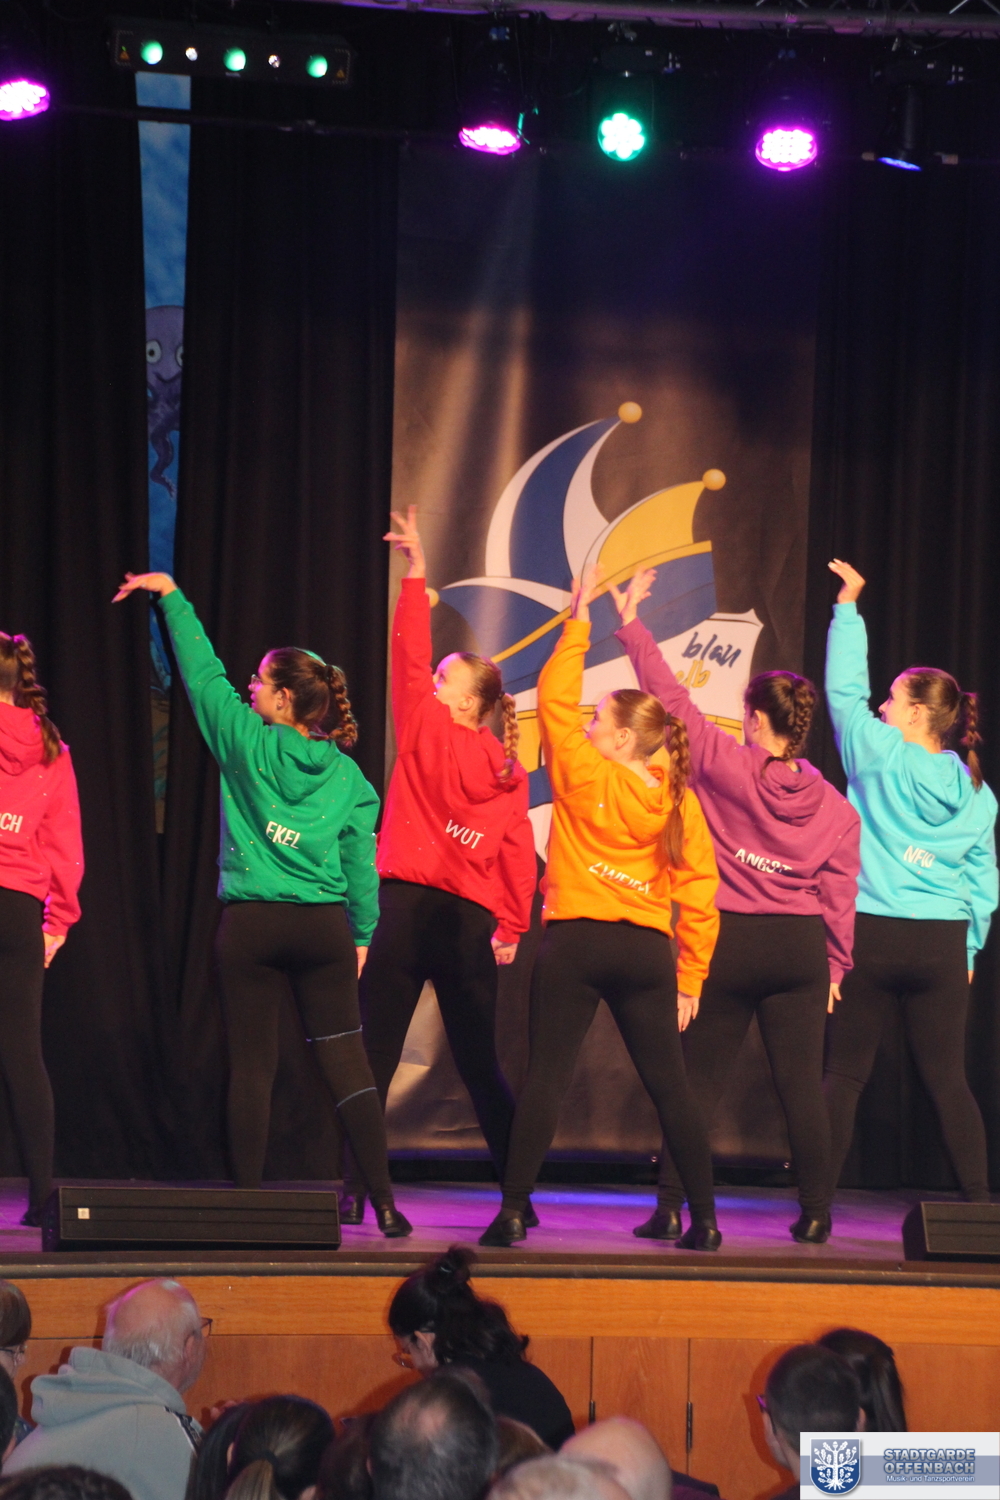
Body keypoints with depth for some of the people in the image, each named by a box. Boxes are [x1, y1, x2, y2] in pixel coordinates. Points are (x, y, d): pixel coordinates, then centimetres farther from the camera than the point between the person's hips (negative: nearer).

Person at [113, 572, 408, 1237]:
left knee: (253, 1066, 3)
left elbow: (203, 672, 6)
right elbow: (361, 863, 6)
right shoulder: (346, 774, 4)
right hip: (324, 928, 2)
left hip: (250, 926, -2)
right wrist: (361, 936, 16)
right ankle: (384, 1202, -2)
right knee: (347, 1062, 3)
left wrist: (171, 594, 16)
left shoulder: (250, 744, -4)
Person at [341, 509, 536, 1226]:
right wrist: (511, 929, 8)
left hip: (406, 905, -4)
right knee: (481, 1064, 10)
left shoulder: (428, 732, -3)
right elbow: (518, 854, 2)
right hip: (472, 922, 4)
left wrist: (417, 574, 1)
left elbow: (409, 660, -1)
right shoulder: (510, 772, 5)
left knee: (375, 1057, -2)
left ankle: (356, 1190, -8)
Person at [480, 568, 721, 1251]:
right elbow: (700, 893, 3)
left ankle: (514, 1212, -7)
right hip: (647, 951, 3)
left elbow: (554, 697, 0)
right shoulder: (679, 802, 3)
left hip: (576, 942, -3)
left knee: (547, 1077, -2)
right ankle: (705, 1219, 5)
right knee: (670, 1086, 7)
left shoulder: (584, 777, -6)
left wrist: (579, 620, 6)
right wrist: (691, 978, 9)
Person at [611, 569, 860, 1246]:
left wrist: (632, 625, 1)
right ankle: (816, 1212, 6)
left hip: (726, 942, -2)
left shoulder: (727, 766, -8)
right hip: (800, 948, 2)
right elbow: (838, 896, 5)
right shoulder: (835, 808, 1)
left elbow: (672, 700, -6)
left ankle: (671, 1207, 0)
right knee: (802, 1084, 6)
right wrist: (834, 966, 17)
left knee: (698, 1081, 4)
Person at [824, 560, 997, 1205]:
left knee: (846, 1073, 4)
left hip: (872, 935, -3)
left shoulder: (880, 757, -5)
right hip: (943, 945, 3)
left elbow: (845, 690, 5)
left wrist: (848, 607, 12)